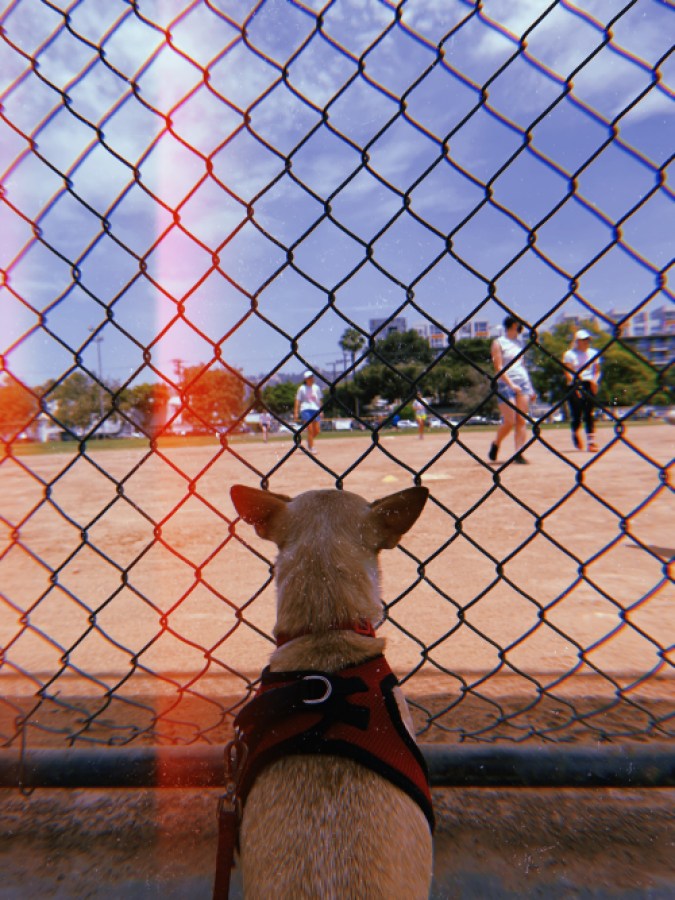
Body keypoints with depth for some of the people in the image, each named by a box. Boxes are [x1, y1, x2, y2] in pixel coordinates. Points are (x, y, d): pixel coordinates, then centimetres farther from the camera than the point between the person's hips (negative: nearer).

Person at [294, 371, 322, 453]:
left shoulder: (316, 388, 13)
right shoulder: (302, 388, 2)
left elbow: (319, 400, 16)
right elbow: (297, 401, 0)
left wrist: (320, 410, 10)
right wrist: (296, 412, -6)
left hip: (315, 410, 4)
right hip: (305, 410, -4)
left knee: (317, 430, 0)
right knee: (310, 429, -11)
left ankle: (309, 441, 28)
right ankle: (311, 448, -4)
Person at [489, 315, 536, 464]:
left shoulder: (518, 342, 17)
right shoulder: (498, 343, -2)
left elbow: (522, 365, 20)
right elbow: (499, 368, -10)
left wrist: (530, 388, 16)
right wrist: (511, 385, -19)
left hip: (523, 383, 6)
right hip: (506, 385, -6)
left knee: (522, 421, -3)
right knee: (509, 421, -9)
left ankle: (518, 453, -2)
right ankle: (495, 444, 17)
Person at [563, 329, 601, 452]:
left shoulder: (593, 353, 14)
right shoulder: (570, 354, 1)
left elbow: (597, 370, 14)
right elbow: (568, 373, -6)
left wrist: (594, 380, -7)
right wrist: (576, 386, -17)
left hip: (589, 385, 3)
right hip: (574, 386, -3)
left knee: (589, 414, -3)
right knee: (576, 414, -4)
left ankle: (591, 441, -4)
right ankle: (575, 433, 26)